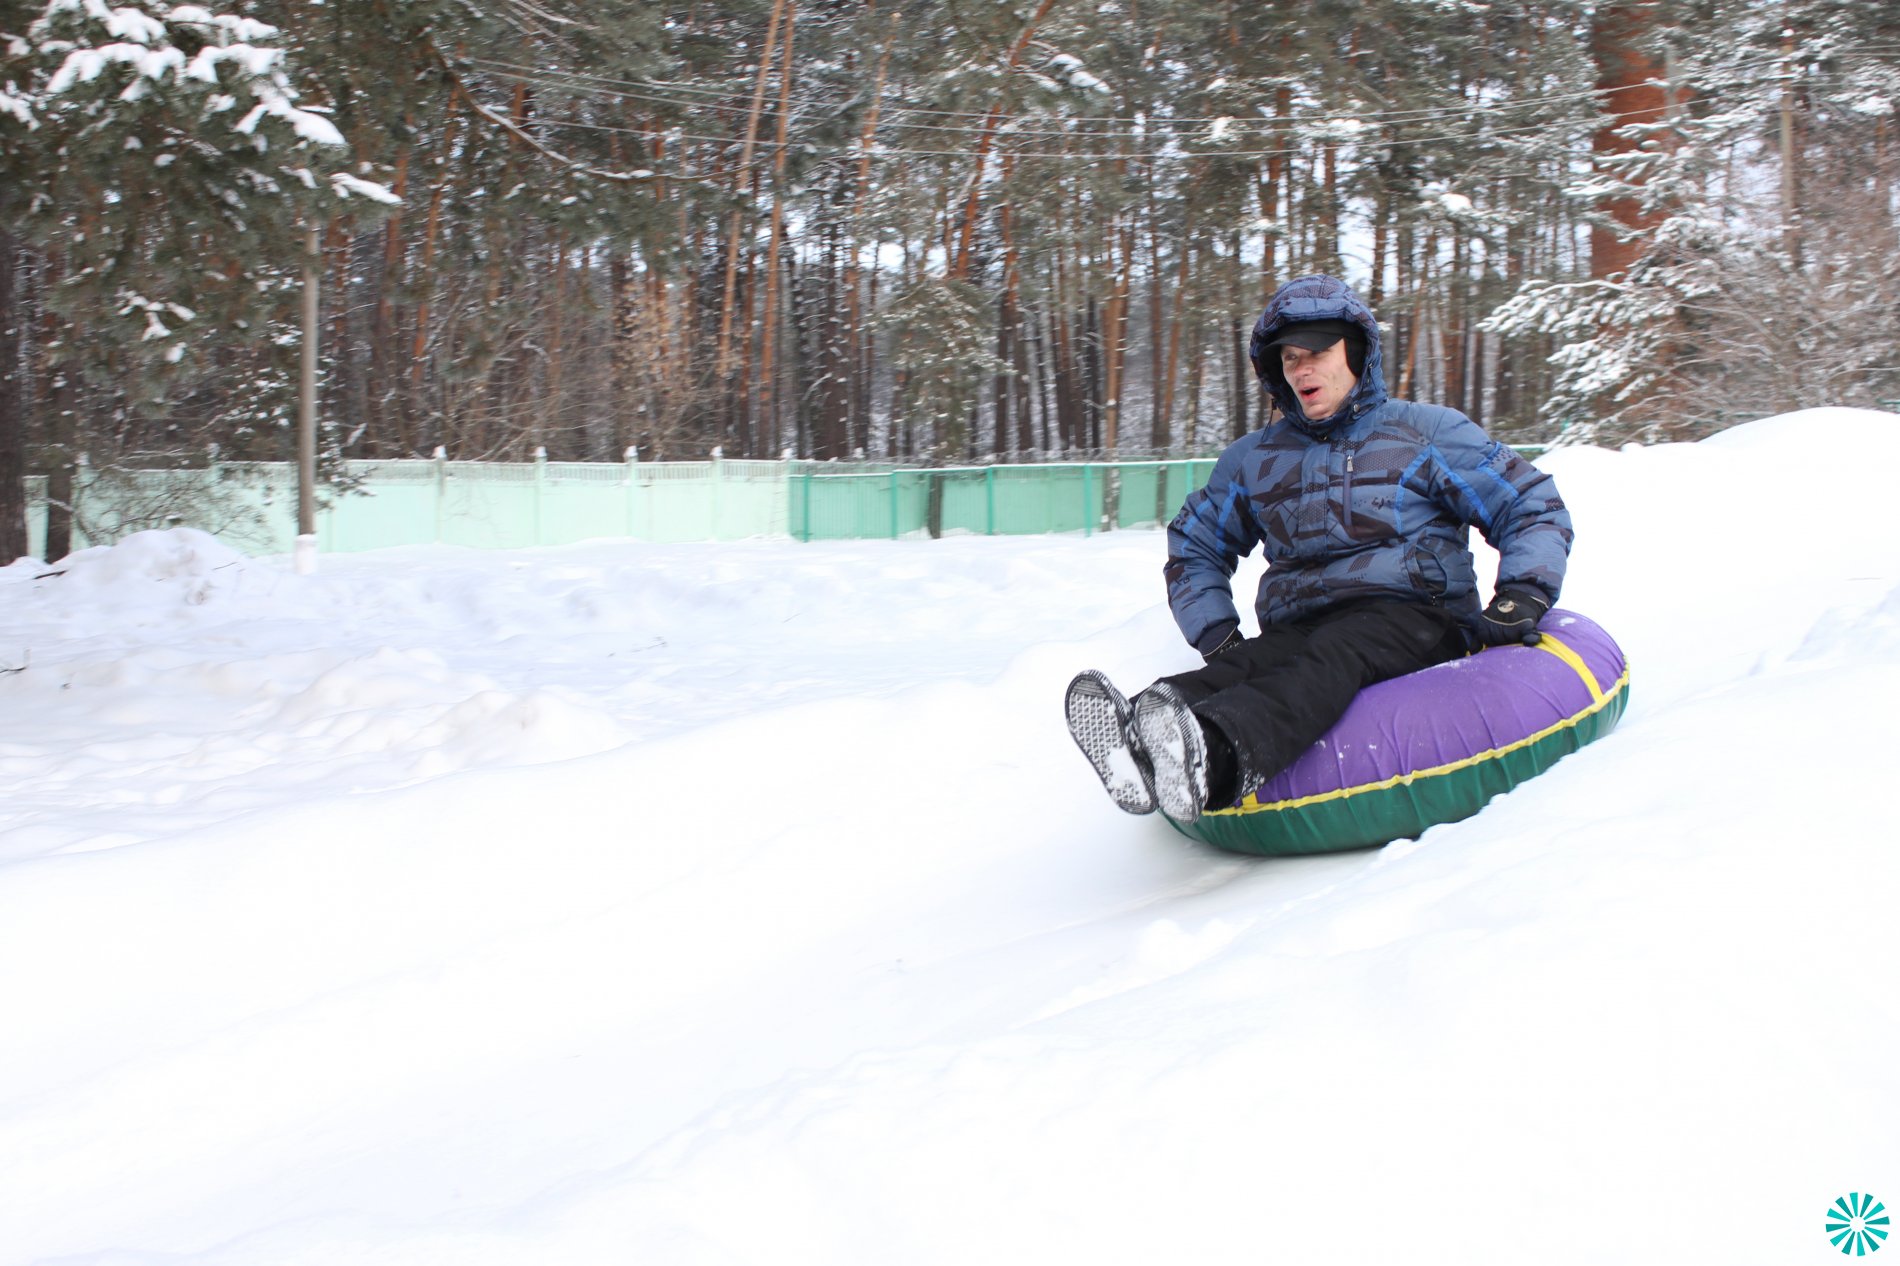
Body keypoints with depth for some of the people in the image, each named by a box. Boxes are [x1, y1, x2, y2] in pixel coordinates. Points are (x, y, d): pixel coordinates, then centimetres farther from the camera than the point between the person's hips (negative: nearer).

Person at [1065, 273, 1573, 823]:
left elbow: (1534, 509, 11)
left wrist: (1520, 599, -8)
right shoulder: (1252, 459, 22)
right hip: (1300, 628, 4)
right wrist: (1217, 633, 10)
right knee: (1247, 663, -33)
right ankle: (1142, 749, -67)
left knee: (1331, 655, -38)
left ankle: (1216, 755, -70)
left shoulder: (1425, 432, 12)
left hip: (1414, 619, -3)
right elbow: (1193, 549, 30)